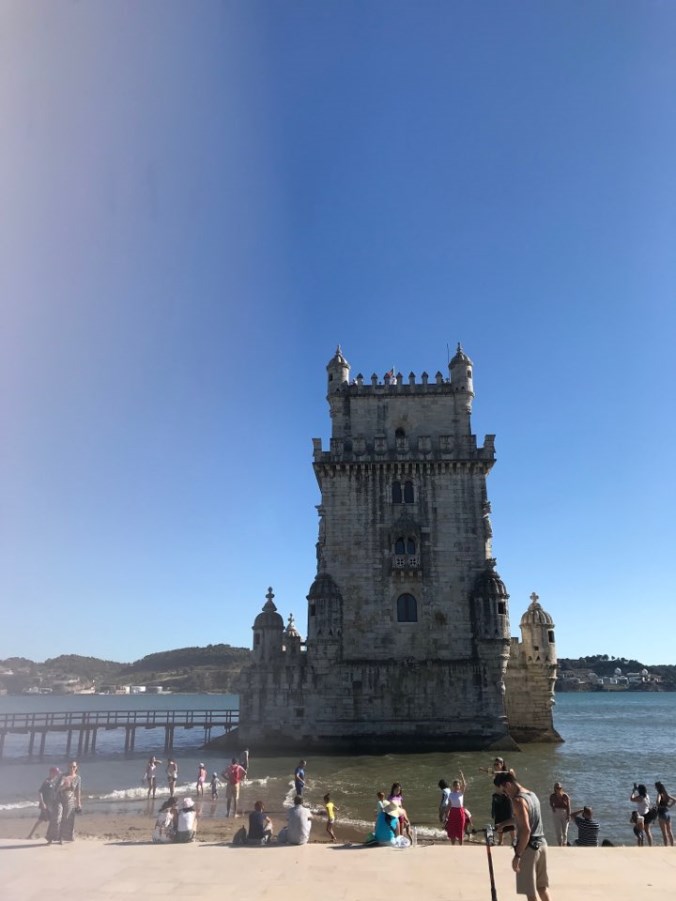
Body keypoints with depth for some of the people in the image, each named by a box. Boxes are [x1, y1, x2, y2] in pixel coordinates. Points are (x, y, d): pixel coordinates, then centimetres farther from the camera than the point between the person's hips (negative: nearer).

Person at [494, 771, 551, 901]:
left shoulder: (518, 800, -19)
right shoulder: (532, 794, 10)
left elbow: (526, 830, -24)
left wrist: (517, 855, -21)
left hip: (529, 847, -9)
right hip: (541, 843, 9)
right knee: (542, 886, 19)